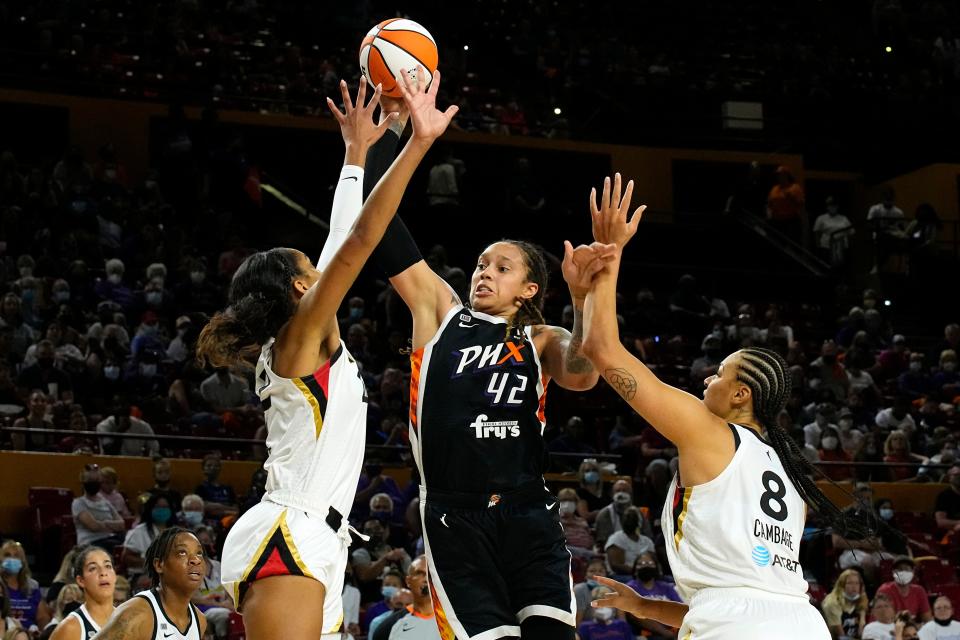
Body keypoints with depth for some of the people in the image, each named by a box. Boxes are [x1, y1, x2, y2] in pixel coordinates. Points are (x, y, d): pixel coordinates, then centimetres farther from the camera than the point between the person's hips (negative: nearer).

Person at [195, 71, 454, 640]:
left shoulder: (304, 345, 22)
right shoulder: (303, 334, 0)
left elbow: (343, 240, 30)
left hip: (311, 543, 10)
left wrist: (357, 151, 36)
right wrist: (418, 144, -13)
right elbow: (358, 242, -11)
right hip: (290, 536, -10)